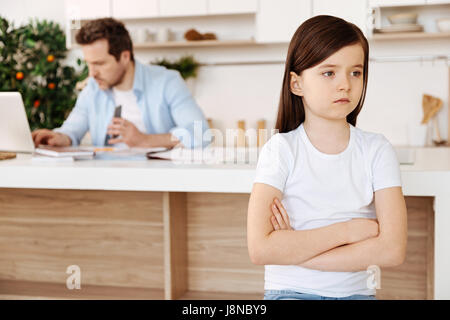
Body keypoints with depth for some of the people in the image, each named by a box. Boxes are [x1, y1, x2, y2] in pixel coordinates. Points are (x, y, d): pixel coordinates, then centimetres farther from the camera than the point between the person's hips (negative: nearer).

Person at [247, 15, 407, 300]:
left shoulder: (376, 150, 0)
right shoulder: (281, 150, -5)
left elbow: (392, 249, -10)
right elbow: (260, 248, -16)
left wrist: (294, 249, -13)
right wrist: (347, 231, -13)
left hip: (356, 292, 2)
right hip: (291, 291, -1)